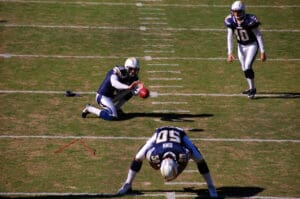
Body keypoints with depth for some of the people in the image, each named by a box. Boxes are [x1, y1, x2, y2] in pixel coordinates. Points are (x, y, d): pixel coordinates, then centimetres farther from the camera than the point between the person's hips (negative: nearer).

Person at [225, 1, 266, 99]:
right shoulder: (231, 21, -14)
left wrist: (262, 52, -18)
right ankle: (252, 88, 31)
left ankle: (252, 89, -2)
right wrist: (229, 53, -9)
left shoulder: (250, 20, -26)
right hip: (241, 46, 5)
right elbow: (229, 38, -5)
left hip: (252, 45, -5)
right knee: (244, 69, 11)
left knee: (247, 67, -16)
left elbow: (259, 36, -18)